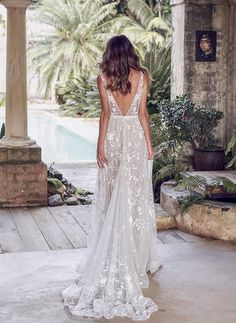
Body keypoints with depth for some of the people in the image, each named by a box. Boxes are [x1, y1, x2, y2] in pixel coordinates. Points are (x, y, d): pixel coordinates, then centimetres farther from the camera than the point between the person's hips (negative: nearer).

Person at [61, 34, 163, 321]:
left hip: (113, 139, 0)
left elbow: (106, 113, -6)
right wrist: (149, 144, 3)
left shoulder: (103, 79, -2)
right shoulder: (142, 76, 0)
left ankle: (114, 261, 10)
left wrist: (100, 146, -3)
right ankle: (141, 257, 13)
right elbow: (142, 113, -3)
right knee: (137, 197, 7)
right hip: (135, 138, 1)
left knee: (112, 198, 6)